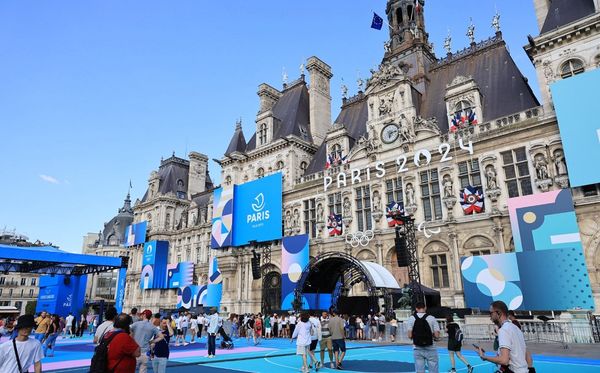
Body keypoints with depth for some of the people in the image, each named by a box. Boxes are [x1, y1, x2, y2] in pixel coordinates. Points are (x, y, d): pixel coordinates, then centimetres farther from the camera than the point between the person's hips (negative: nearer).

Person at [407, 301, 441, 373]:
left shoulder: (411, 318, -2)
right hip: (430, 349, -1)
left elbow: (410, 336, -6)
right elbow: (437, 335, -8)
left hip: (417, 349, 1)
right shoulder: (431, 318, -5)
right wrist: (431, 335, 12)